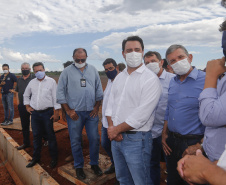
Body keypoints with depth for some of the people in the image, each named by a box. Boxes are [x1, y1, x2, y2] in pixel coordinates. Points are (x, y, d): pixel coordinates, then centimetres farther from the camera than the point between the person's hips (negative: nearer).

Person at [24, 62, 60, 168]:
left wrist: (56, 113, -11)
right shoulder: (32, 82, 8)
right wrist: (27, 107, 13)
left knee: (50, 135, 4)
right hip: (35, 113, 4)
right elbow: (26, 95, 23)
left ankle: (54, 158, 18)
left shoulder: (51, 81, -6)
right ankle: (36, 158, 29)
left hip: (47, 112, -4)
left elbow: (56, 97, -8)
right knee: (36, 136, 13)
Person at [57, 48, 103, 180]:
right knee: (76, 141, 8)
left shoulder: (93, 70, 8)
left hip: (91, 111, 2)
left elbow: (99, 90, 10)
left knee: (95, 139, 7)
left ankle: (94, 164, 28)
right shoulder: (67, 71, 1)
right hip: (75, 112, -1)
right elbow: (60, 92, -1)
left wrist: (97, 107, 3)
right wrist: (68, 111, -5)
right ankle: (79, 166, 28)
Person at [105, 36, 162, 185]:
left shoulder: (150, 79, -14)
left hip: (137, 139, -6)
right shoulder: (119, 77, 8)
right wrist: (111, 127, -7)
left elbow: (141, 115, -21)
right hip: (116, 137, 7)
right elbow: (111, 104, 8)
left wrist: (117, 129, -12)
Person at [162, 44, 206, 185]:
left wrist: (200, 146, -16)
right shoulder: (172, 82, 6)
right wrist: (164, 134, 9)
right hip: (171, 142, 6)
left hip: (193, 142, -6)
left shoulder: (206, 81, -15)